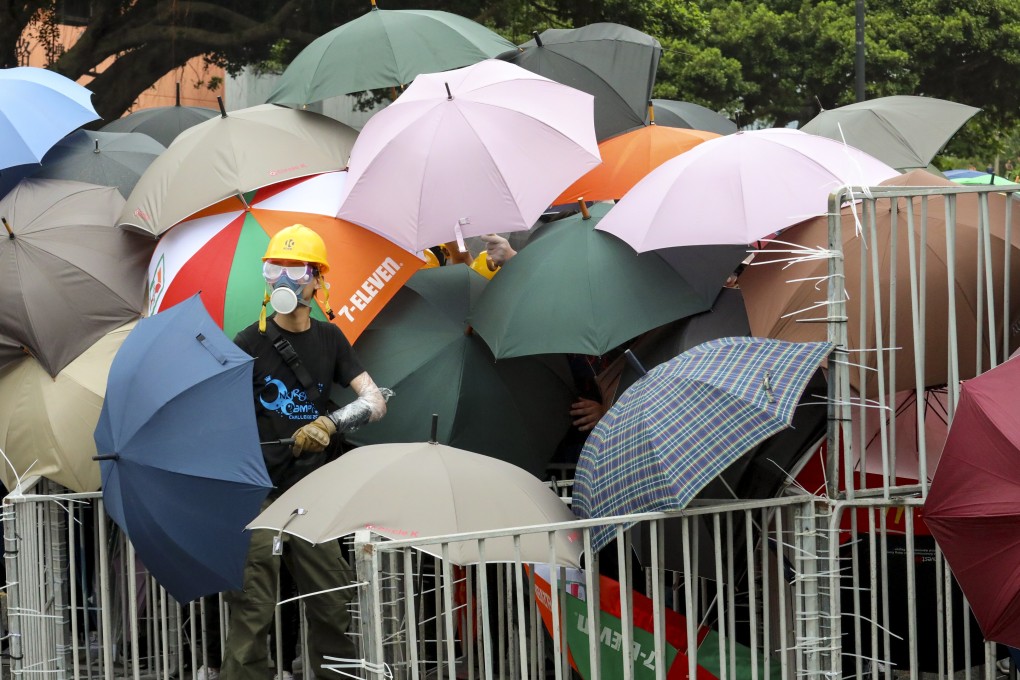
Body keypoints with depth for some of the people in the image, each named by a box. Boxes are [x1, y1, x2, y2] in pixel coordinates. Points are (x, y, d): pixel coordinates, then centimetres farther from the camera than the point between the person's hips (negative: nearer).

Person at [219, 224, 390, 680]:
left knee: (333, 606, 5)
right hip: (259, 493, -4)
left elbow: (376, 402, 1)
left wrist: (331, 423, -17)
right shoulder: (250, 344, -2)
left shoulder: (329, 340, 9)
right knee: (253, 610, -9)